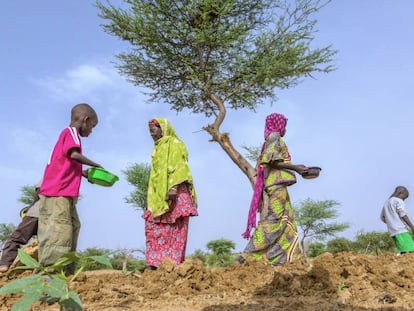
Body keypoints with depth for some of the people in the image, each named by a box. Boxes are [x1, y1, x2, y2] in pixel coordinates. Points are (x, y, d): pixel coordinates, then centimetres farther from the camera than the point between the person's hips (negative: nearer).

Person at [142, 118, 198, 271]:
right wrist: (154, 198, 18)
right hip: (159, 196, 8)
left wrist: (173, 187, -24)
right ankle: (154, 262, -3)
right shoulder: (158, 148, 26)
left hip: (175, 193, -8)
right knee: (153, 226, -2)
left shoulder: (175, 144, 3)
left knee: (174, 228, -10)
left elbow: (178, 167, -11)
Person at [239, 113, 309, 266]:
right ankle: (247, 256, -17)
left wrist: (295, 168, 20)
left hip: (276, 184, 10)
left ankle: (282, 259, -2)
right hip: (276, 183, -10)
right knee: (273, 219, -14)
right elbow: (272, 160, -14)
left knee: (285, 221, 4)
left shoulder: (272, 139, 26)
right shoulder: (274, 136, -1)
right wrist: (294, 167, -10)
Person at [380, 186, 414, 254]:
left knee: (404, 252, 3)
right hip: (401, 230, -8)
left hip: (392, 231, 8)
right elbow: (403, 215, -9)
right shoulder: (398, 201, 0)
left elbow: (382, 217, 23)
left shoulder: (386, 203, 22)